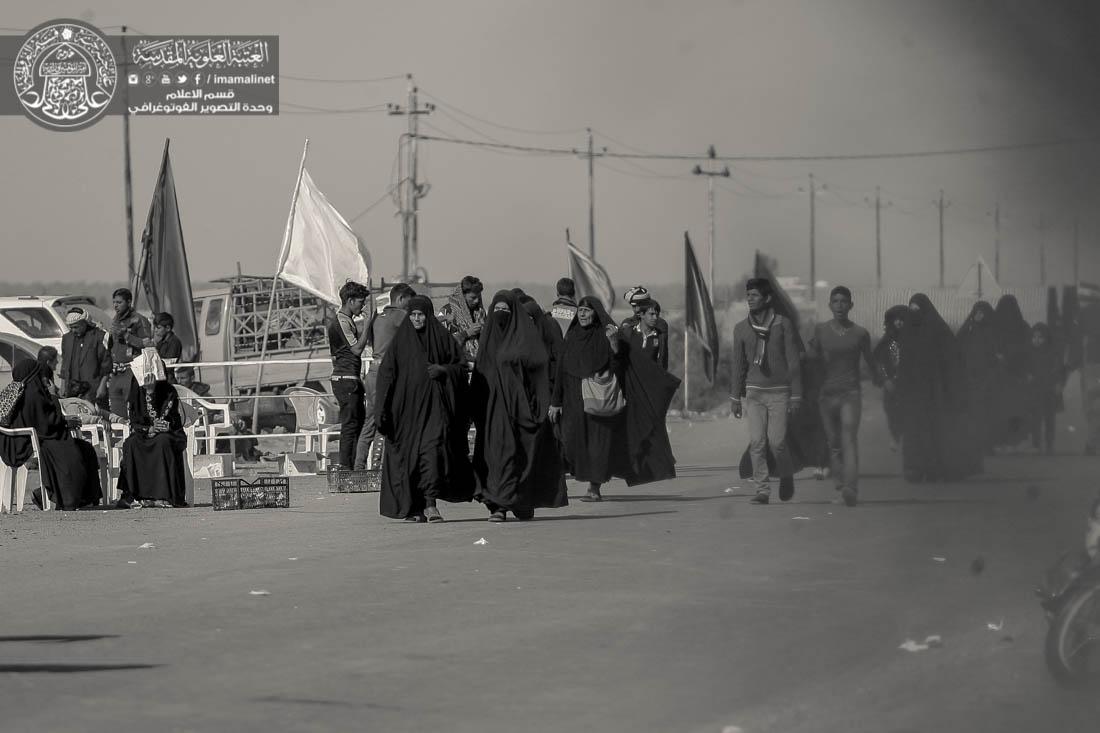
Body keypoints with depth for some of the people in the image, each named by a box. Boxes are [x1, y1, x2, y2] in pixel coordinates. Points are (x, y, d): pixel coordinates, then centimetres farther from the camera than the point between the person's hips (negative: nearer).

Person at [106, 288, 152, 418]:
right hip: (116, 373, 7)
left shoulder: (139, 320, -5)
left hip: (132, 373, -7)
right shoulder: (115, 321, 19)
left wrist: (126, 335, -16)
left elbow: (147, 344, -15)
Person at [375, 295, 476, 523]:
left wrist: (443, 370, -12)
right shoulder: (400, 341, 7)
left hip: (434, 403, -2)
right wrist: (383, 409, -6)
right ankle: (413, 507, 10)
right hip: (407, 402, 2)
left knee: (433, 448, -16)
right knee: (408, 452, 2)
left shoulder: (442, 339, 6)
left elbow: (461, 365, 9)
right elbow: (387, 373, 3)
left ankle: (430, 504, -18)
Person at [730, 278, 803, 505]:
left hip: (779, 392, -3)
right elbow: (739, 365, 14)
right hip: (754, 391, 3)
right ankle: (762, 490, -1)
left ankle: (787, 477, 19)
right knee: (756, 443, -6)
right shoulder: (741, 329, 8)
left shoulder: (783, 324, -1)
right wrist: (736, 397, 12)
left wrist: (796, 395, -4)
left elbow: (794, 361, 0)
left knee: (776, 441, -8)